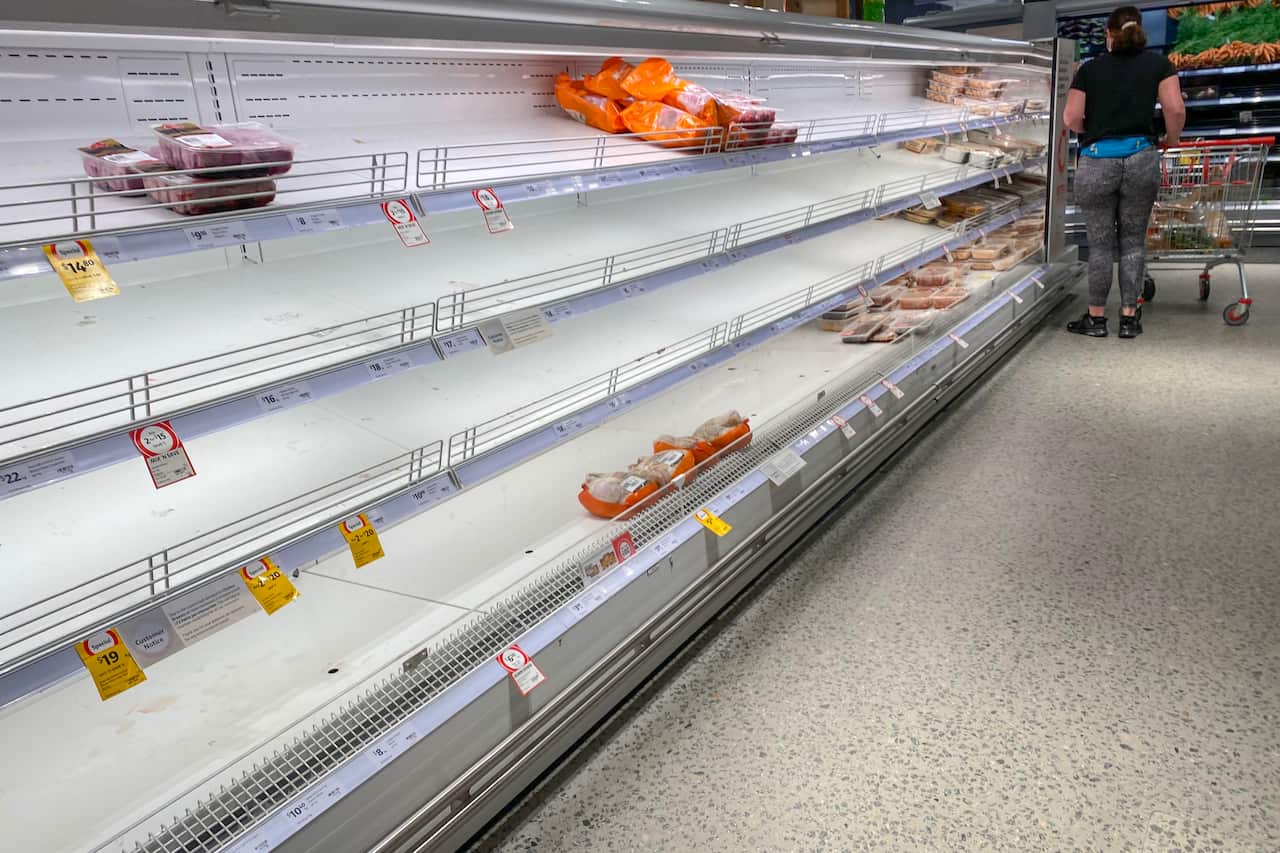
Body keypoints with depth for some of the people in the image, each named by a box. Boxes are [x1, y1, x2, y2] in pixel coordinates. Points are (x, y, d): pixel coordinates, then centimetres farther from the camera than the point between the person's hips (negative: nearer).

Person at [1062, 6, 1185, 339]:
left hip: (1096, 161, -1)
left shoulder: (1089, 69, 7)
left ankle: (1096, 318, 12)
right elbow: (1176, 109, -2)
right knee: (1133, 241, 9)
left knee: (1100, 243, 6)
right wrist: (1172, 139, 16)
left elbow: (1071, 118, 1)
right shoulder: (1158, 64, 8)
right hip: (1141, 157, 1)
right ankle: (1129, 318, 11)